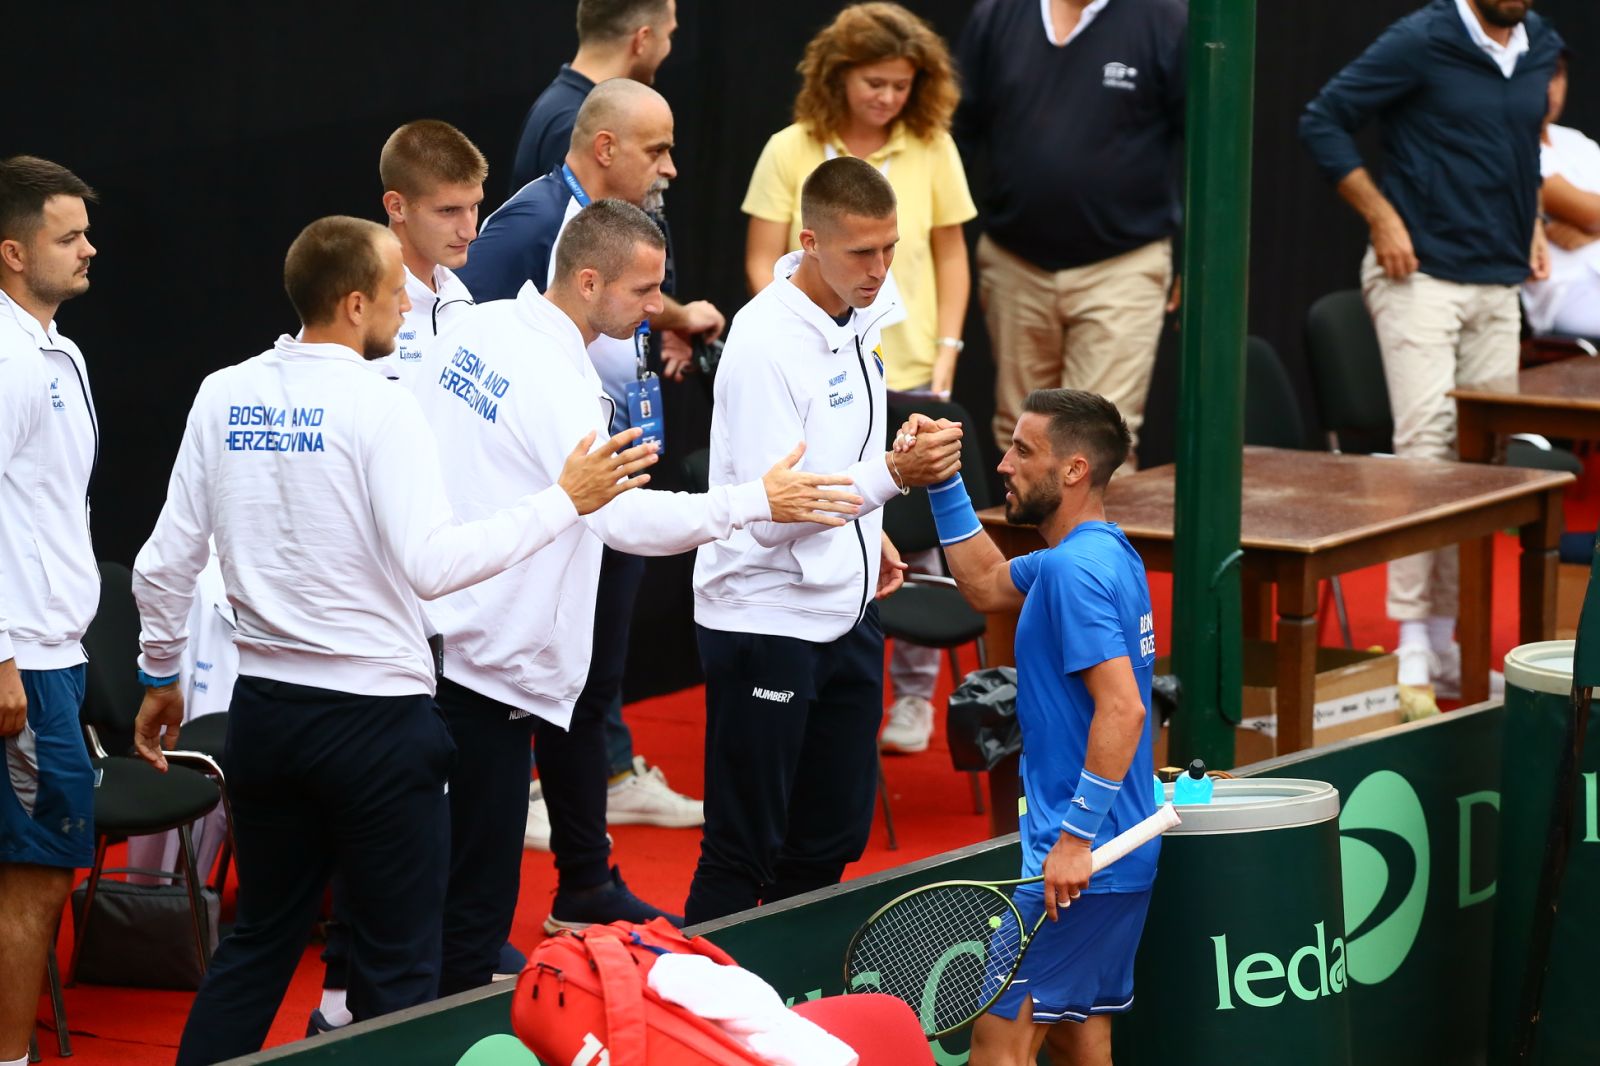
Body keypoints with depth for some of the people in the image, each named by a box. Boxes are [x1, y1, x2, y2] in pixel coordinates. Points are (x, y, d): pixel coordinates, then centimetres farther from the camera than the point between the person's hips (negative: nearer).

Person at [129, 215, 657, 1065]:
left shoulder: (222, 398, 3)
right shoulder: (378, 406, -14)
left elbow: (165, 564, 6)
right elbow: (433, 565, -23)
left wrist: (159, 677, 21)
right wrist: (565, 501, -16)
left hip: (264, 706, 6)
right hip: (375, 711, -6)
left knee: (260, 942, 17)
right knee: (398, 965, 3)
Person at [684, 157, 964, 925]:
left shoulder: (859, 314, 5)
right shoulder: (766, 343, -22)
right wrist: (892, 475, -34)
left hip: (845, 612, 8)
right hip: (765, 621, -8)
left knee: (833, 840, 14)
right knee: (742, 855, -1)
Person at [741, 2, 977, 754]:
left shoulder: (932, 150, 2)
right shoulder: (791, 152, -2)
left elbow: (950, 258, 9)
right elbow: (763, 262, 0)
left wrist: (946, 354, 2)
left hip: (910, 376, 1)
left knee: (911, 539, 3)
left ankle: (914, 693, 13)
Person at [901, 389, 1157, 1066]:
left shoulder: (1077, 568, -18)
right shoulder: (1102, 554, 13)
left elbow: (1123, 709, -26)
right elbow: (987, 585, 31)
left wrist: (1076, 836, -25)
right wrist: (943, 482, 21)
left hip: (1078, 862, -10)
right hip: (1120, 859, 10)